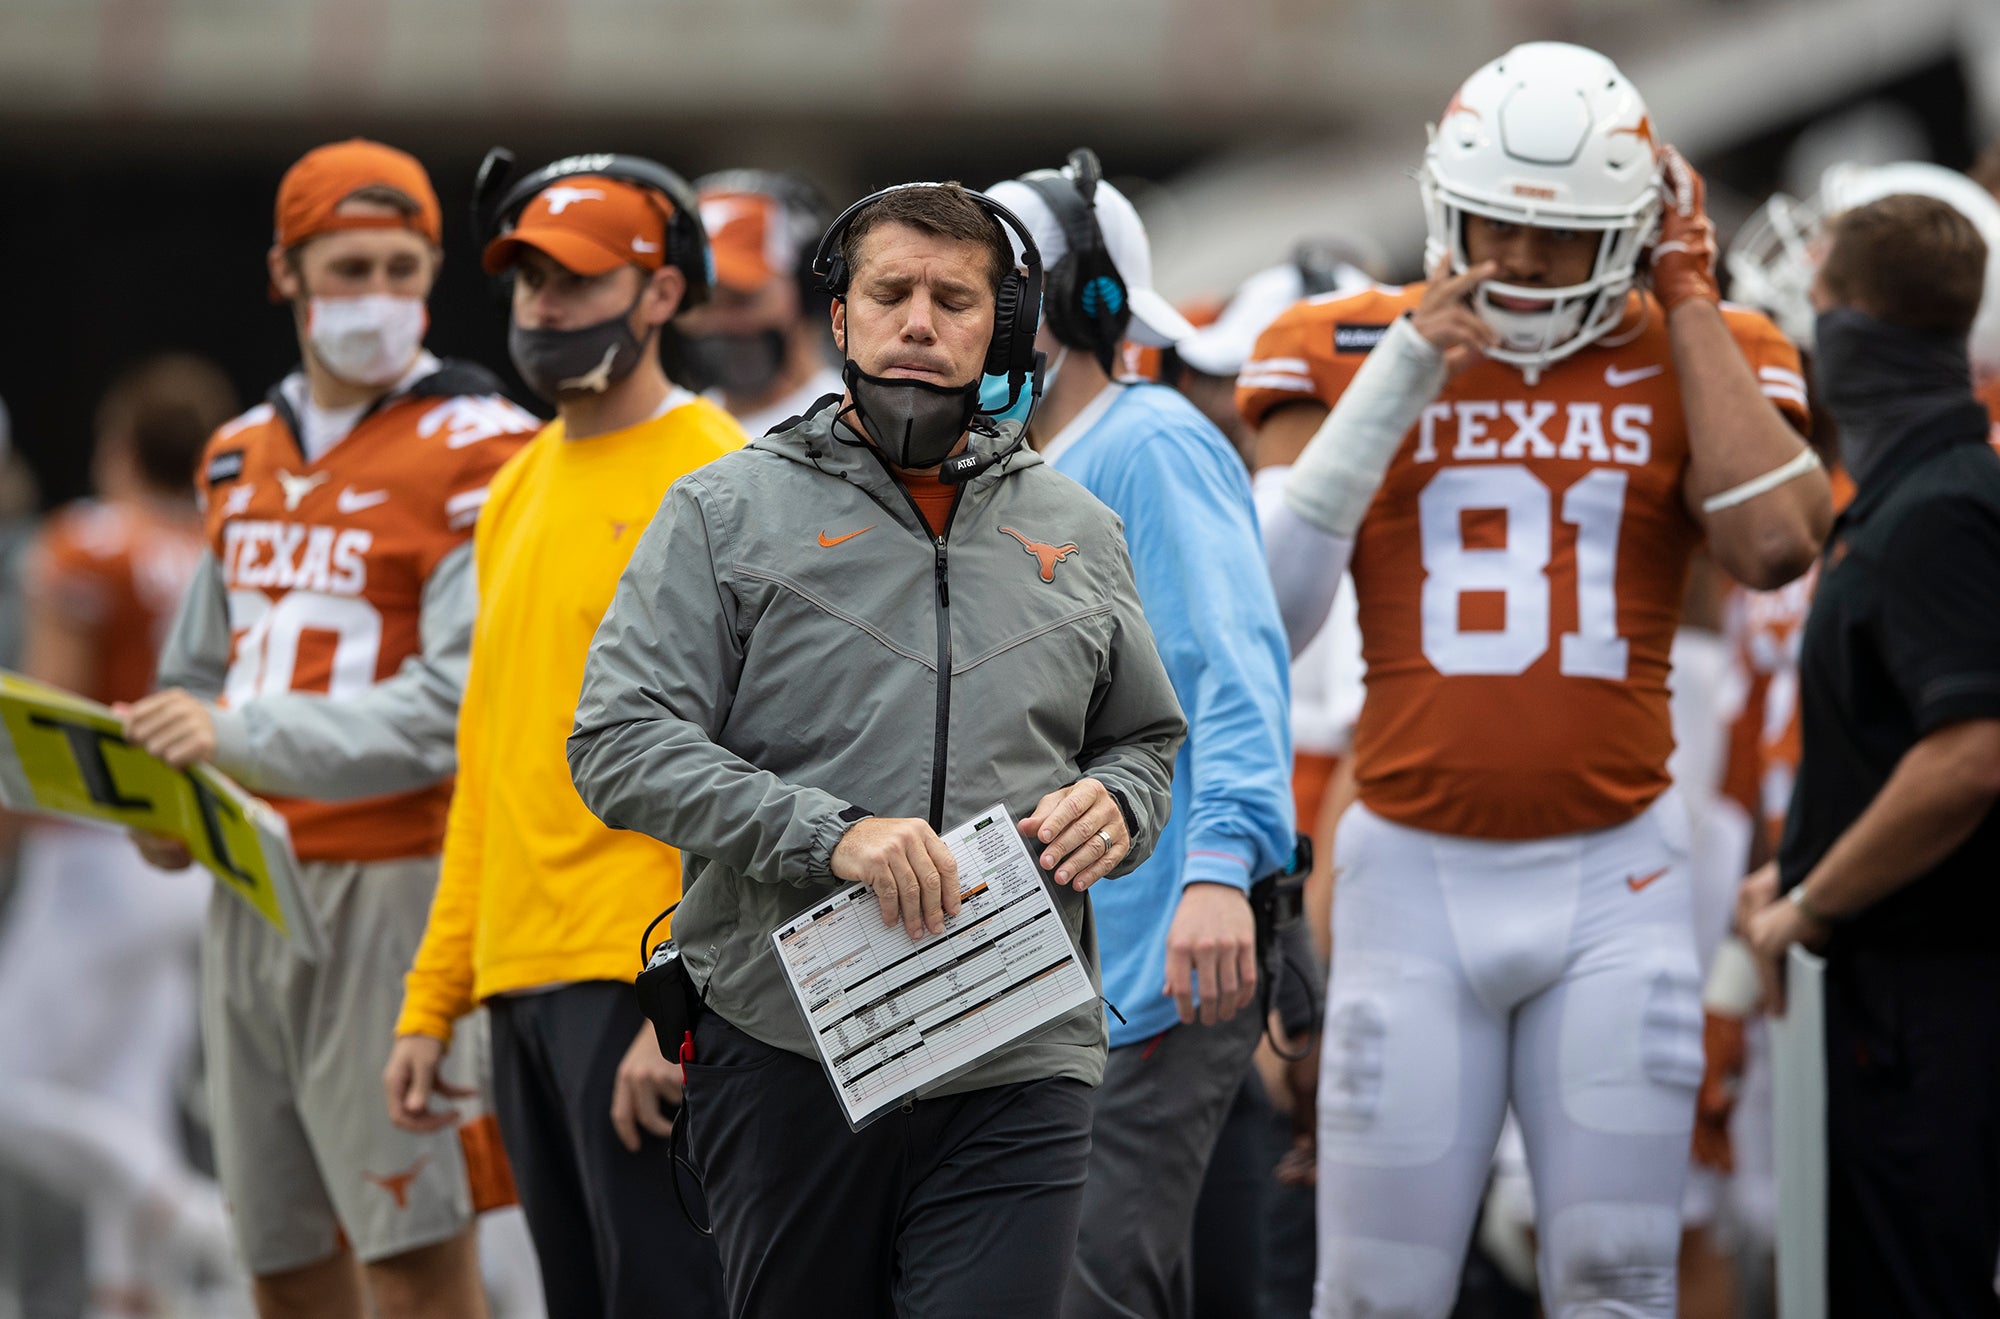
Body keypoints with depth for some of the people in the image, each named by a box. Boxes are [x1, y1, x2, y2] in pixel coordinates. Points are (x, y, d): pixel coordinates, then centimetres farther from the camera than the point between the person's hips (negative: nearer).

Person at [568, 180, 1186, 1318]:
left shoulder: (1076, 532, 16)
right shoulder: (727, 515, 5)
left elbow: (1149, 740, 26)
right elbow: (620, 743, -4)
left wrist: (1114, 802, 1)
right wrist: (829, 834, -17)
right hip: (787, 1054, -1)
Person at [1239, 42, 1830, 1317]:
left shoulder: (1695, 356, 4)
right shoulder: (1353, 351, 3)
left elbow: (1778, 544, -16)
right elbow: (1270, 600, -8)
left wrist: (1689, 302, -7)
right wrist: (1404, 369, -12)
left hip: (1613, 881, 0)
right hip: (1417, 876, 0)